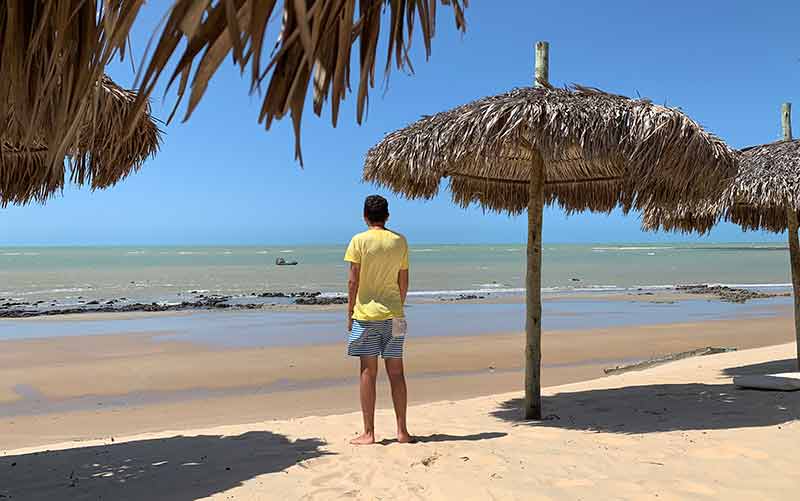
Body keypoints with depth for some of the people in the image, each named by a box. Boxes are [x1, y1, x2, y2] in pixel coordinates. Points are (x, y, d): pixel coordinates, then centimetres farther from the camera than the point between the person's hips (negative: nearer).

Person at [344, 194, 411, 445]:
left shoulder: (359, 241, -6)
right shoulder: (400, 241, 5)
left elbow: (353, 280, -7)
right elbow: (404, 281, 8)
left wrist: (350, 313, 1)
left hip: (366, 313, -3)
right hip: (393, 315, 3)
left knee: (368, 373, 1)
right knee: (396, 373, 8)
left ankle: (369, 433, 5)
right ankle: (402, 431, 12)